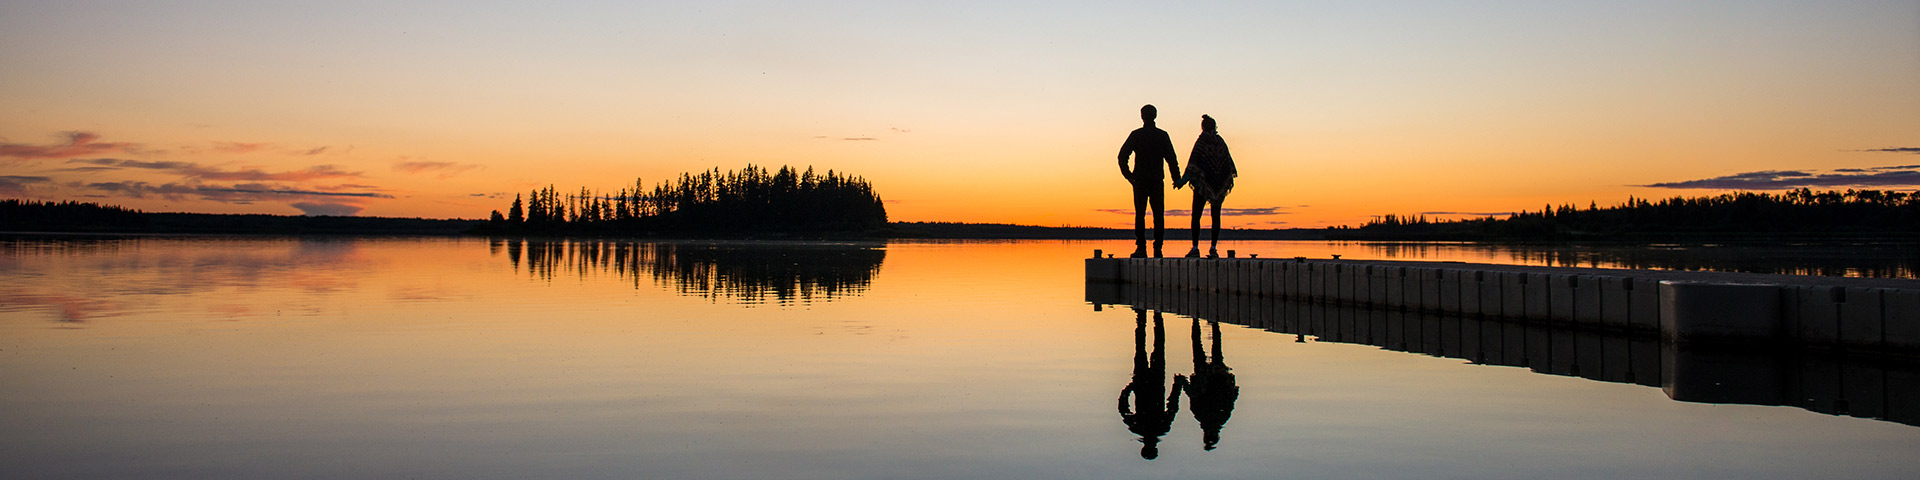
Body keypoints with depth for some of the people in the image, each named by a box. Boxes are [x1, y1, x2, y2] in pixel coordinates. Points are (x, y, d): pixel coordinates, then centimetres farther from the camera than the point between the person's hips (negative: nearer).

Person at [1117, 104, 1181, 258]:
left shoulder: (1136, 135, 1)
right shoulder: (1163, 135, 4)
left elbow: (1122, 156, -2)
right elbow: (1171, 159, 2)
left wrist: (1128, 174, 7)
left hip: (1140, 180, -1)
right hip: (1157, 180, 1)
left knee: (1140, 215, 2)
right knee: (1158, 215, 5)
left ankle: (1141, 248, -4)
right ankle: (1157, 248, -1)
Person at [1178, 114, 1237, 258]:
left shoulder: (1201, 141, -7)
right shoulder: (1220, 142, 5)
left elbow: (1193, 164, -13)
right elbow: (1229, 162, 9)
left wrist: (1182, 180, -13)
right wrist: (1229, 180, 20)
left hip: (1202, 183, -4)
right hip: (1219, 186, 4)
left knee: (1196, 216, 1)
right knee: (1216, 216, 9)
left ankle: (1195, 248, -5)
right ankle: (1213, 248, 5)